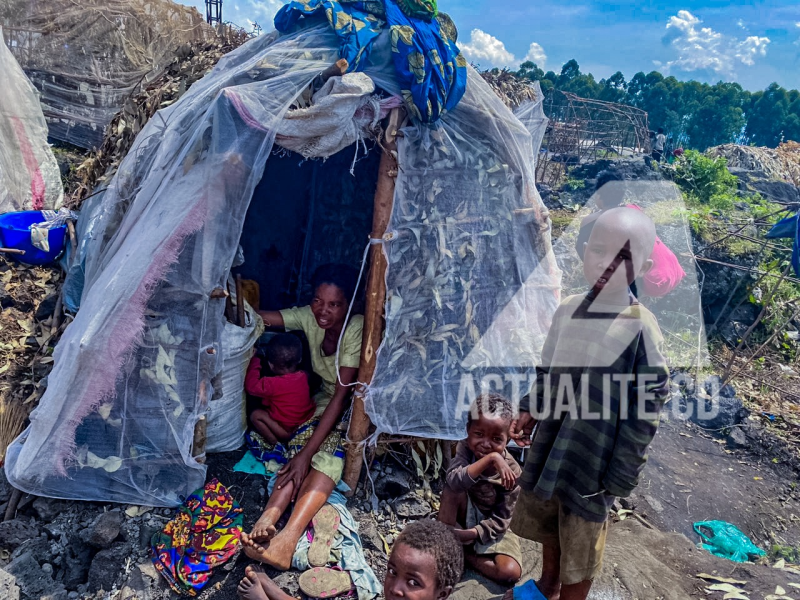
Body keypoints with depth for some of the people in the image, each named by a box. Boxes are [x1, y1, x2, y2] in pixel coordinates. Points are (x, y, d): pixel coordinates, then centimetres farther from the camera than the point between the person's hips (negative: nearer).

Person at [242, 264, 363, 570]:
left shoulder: (356, 329, -28)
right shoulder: (310, 317, -11)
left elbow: (342, 394, -32)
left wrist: (306, 453, -36)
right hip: (326, 398, 5)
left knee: (329, 446, -33)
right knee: (304, 439, -26)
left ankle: (289, 535, -48)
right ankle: (267, 520, -41)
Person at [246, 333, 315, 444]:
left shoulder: (272, 384, -27)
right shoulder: (304, 376, -8)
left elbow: (251, 386, -15)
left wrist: (254, 361, -7)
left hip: (290, 431, -7)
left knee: (256, 415, -2)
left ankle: (276, 442, -3)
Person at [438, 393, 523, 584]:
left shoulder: (512, 471, -21)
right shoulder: (464, 448, -19)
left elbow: (501, 519, -17)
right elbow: (453, 481, -40)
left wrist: (473, 533, -30)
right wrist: (490, 459, -47)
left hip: (491, 527, 0)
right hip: (464, 516, 0)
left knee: (510, 572, -24)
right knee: (453, 488, -30)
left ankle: (463, 553, -3)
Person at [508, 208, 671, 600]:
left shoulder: (641, 329, -19)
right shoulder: (567, 309, -3)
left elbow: (646, 410, -15)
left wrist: (621, 475, -13)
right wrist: (529, 409, 3)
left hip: (593, 459, -6)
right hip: (550, 446, 6)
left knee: (580, 545, 12)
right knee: (547, 526, 26)